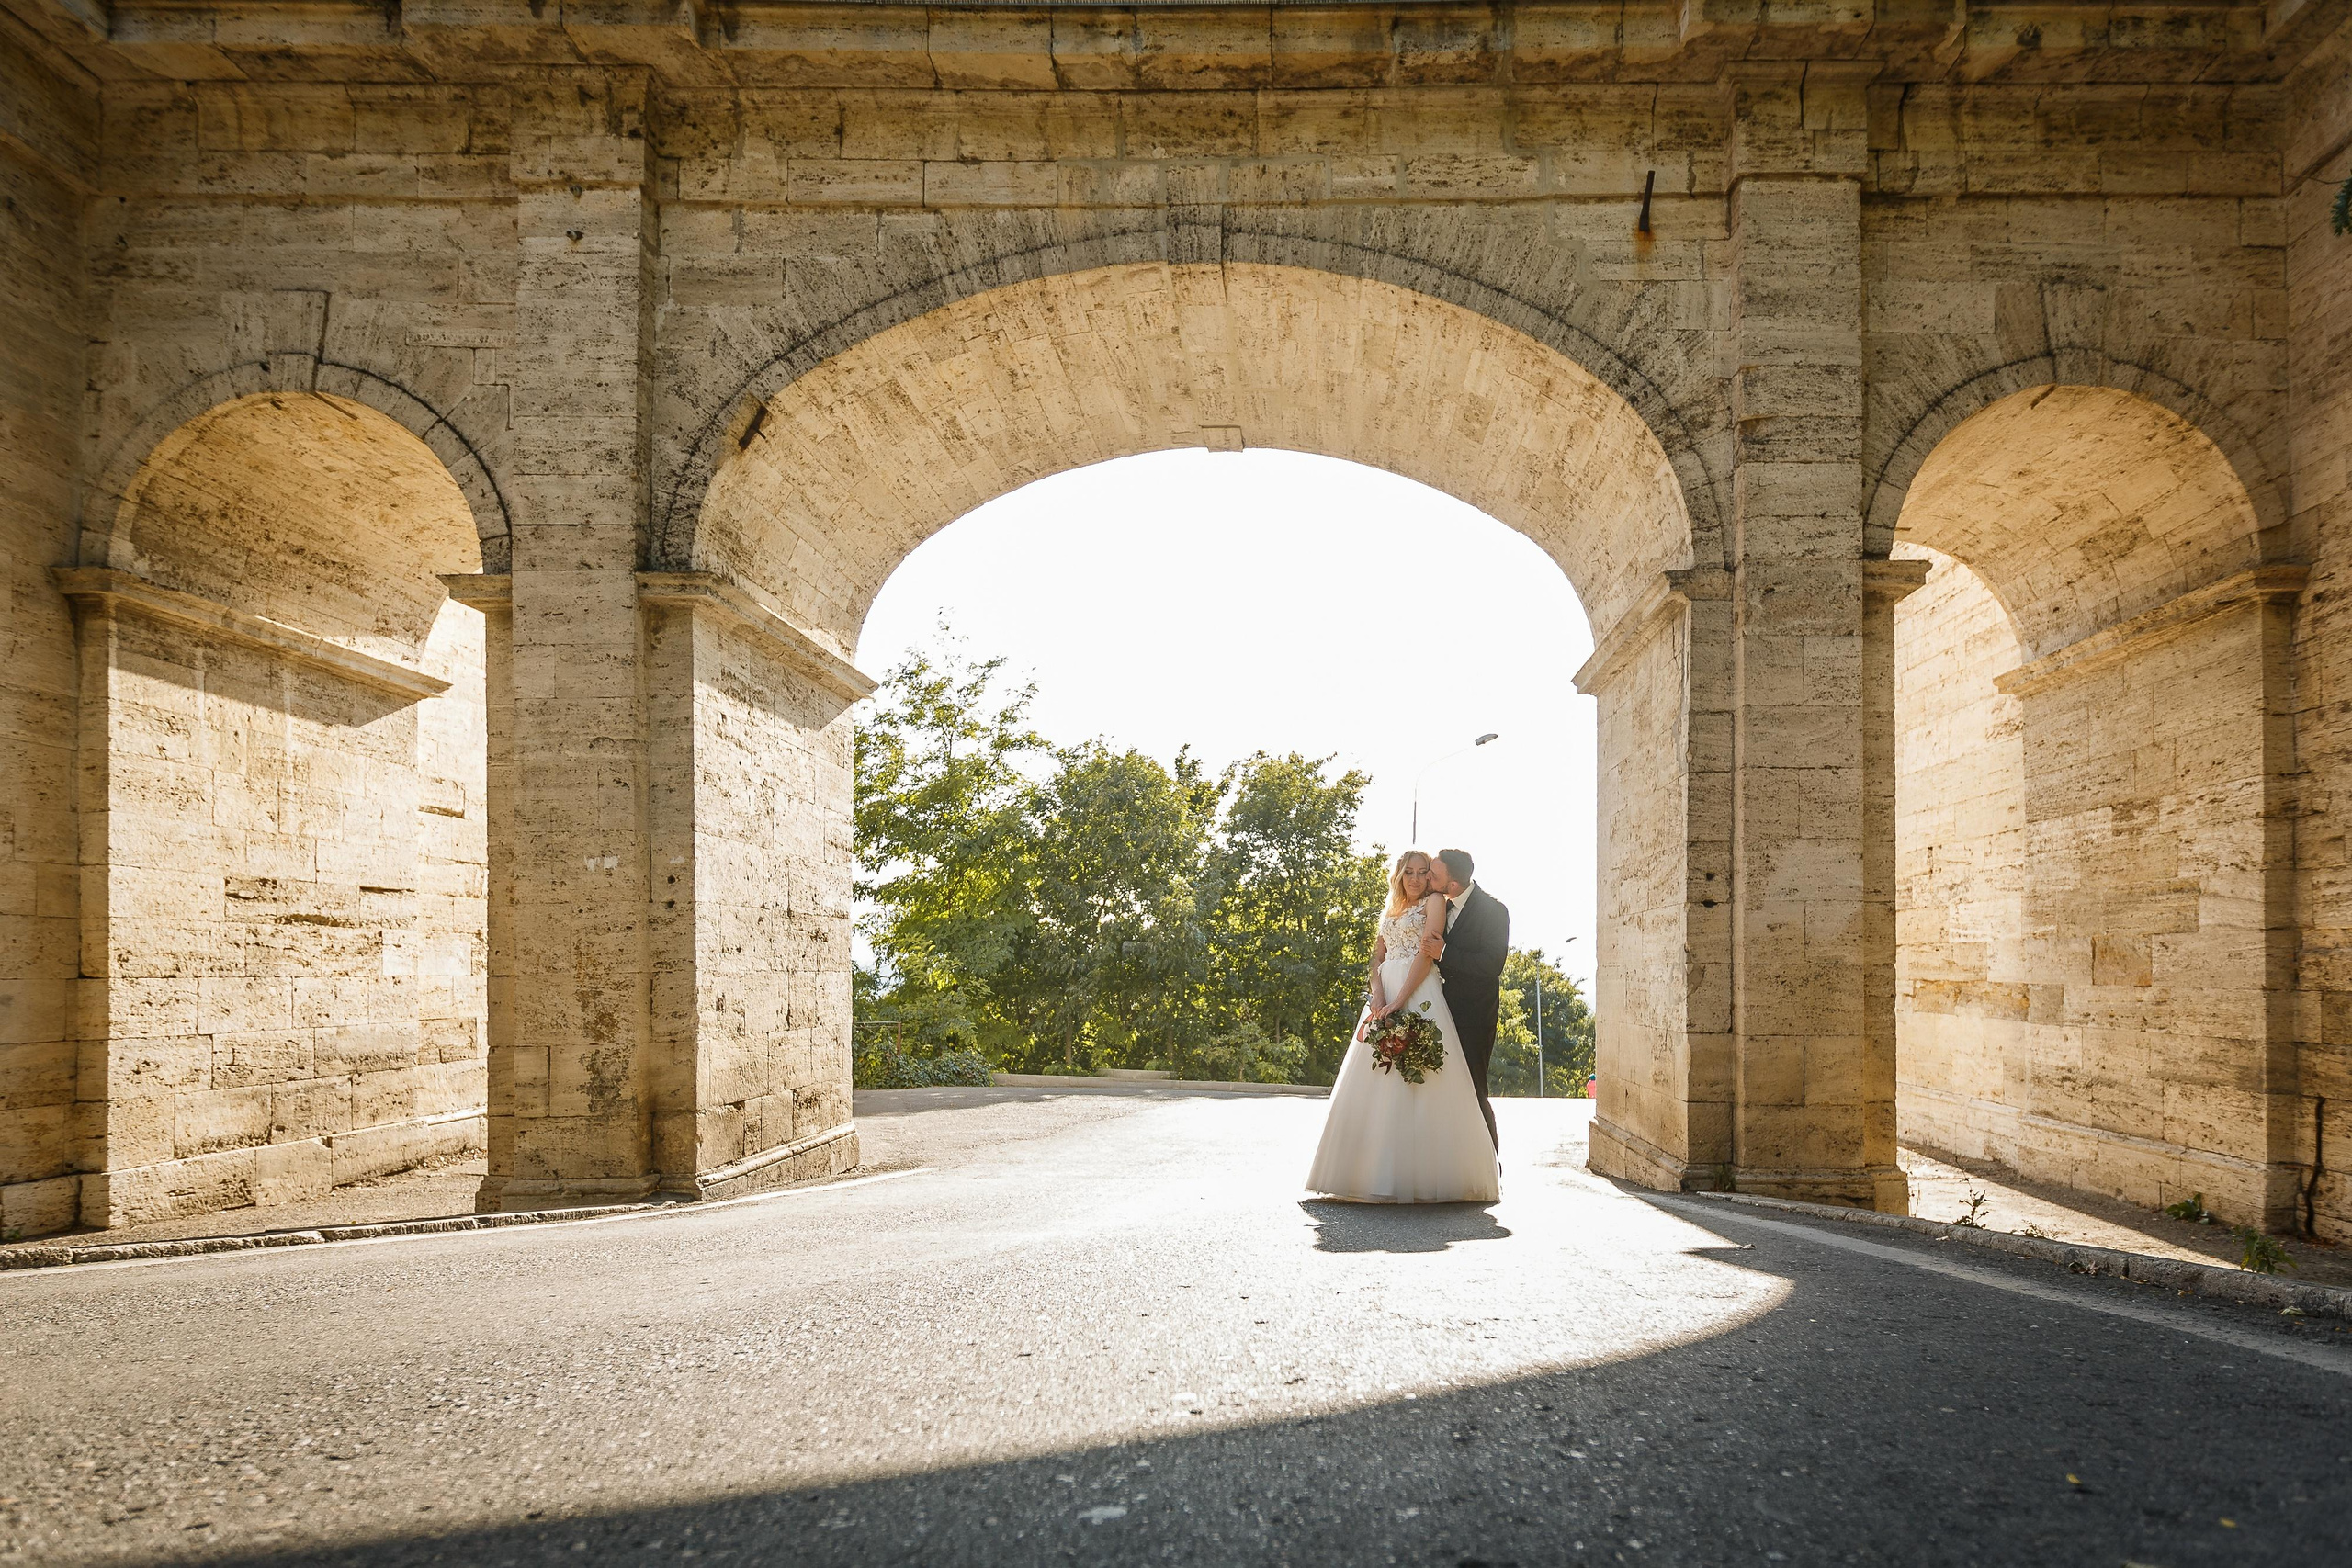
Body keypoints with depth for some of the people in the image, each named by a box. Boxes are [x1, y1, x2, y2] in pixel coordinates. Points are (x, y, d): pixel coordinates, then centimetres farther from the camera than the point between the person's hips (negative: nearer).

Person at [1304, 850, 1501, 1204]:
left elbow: (1427, 954, -8)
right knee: (1379, 1085, 2)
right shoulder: (1390, 913, 23)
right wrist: (1377, 998, -7)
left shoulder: (1434, 901, 3)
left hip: (1419, 996, -7)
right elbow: (1377, 959, 14)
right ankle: (1379, 1171, 5)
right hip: (1384, 995, 7)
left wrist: (1398, 1002, -17)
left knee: (1419, 1081, -11)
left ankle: (1422, 1174, -8)